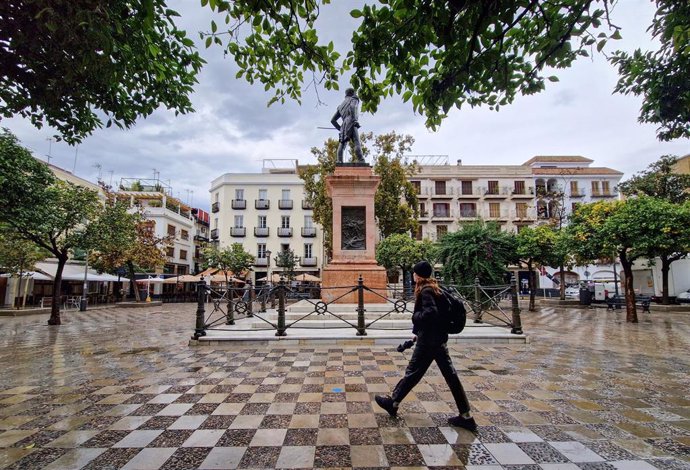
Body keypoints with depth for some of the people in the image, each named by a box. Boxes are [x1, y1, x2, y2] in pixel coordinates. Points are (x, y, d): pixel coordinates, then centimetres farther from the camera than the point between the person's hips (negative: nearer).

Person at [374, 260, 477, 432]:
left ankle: (393, 403, 22)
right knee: (451, 376, 11)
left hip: (428, 341, -9)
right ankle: (465, 416, 17)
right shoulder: (434, 288, 11)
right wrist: (419, 333, 18)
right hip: (439, 339, 9)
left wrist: (415, 316, -13)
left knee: (412, 372, 5)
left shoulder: (425, 291, -17)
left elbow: (430, 312, -32)